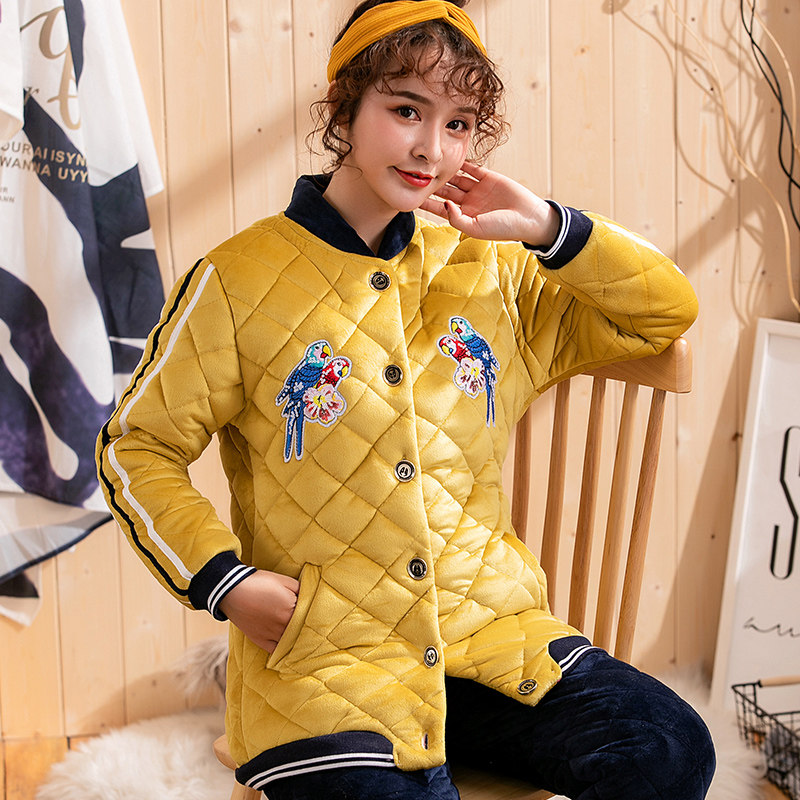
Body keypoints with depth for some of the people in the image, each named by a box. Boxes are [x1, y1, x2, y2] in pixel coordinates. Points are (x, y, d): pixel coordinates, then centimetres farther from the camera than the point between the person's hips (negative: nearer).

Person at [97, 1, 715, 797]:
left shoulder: (491, 273, 9)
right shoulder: (238, 282, -2)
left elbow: (667, 308, 11)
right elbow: (135, 447, 4)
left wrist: (547, 228, -4)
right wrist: (224, 580, -9)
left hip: (490, 631, 4)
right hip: (321, 659, -4)